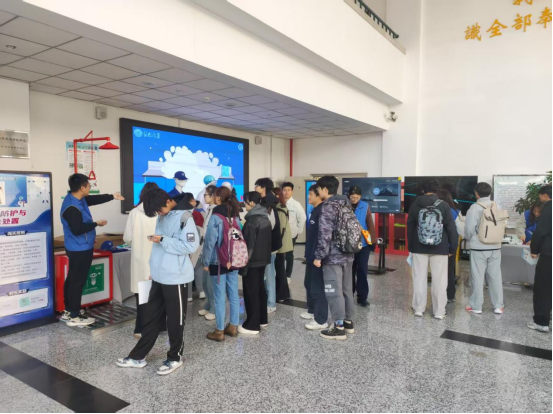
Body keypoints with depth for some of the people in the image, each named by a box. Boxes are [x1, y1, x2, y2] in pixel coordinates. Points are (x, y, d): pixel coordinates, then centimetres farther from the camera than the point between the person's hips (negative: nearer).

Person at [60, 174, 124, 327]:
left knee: (72, 279, 17)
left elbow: (95, 199, 21)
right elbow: (77, 229, -27)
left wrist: (112, 197, 23)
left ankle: (68, 311, 29)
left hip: (78, 248, 11)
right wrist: (96, 224, -16)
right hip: (80, 249, -11)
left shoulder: (78, 199, 5)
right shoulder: (72, 207, -25)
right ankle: (74, 316, 6)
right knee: (78, 281, -3)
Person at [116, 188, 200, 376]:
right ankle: (138, 356, 28)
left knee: (175, 319, 7)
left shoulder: (184, 217, -16)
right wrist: (155, 269, 15)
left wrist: (163, 240, -20)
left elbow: (191, 246, -22)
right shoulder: (163, 216, 10)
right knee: (151, 317, 16)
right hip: (159, 276, 8)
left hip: (175, 278, -8)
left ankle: (175, 357, 24)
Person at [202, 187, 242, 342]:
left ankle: (220, 331, 11)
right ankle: (233, 327, 23)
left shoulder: (216, 217, -15)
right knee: (234, 295, 12)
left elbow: (210, 242, -14)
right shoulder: (235, 216, 3)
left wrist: (206, 262, -4)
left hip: (218, 263, -6)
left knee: (220, 298, 2)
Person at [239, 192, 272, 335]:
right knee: (260, 288, 17)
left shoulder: (252, 220, -18)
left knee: (251, 291, -1)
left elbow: (248, 243, -18)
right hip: (263, 259, 9)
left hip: (253, 261, -9)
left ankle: (252, 325, 5)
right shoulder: (265, 218, 9)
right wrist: (264, 255, 19)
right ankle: (262, 319, 27)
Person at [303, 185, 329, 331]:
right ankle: (312, 311, 36)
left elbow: (321, 236, -24)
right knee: (309, 284, 20)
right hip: (312, 255, 10)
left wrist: (316, 256, -24)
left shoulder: (322, 212, -18)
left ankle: (321, 320, 5)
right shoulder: (315, 211, 14)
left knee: (317, 287, -4)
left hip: (317, 256, -10)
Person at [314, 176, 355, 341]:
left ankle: (339, 328, 5)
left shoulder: (328, 207, -15)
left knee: (334, 292, -1)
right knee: (347, 289, 16)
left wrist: (319, 256, -15)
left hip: (333, 256, -9)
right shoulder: (346, 204, 10)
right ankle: (348, 322, 27)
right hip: (348, 254, 9)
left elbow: (325, 235, -21)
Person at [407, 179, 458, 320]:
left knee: (419, 279, 8)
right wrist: (453, 248, 3)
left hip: (419, 248, 1)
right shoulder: (444, 205, -5)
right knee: (439, 281, 6)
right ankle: (439, 312, 12)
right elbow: (451, 229, -4)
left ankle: (419, 309, 15)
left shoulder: (415, 205, 0)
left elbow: (410, 227, 5)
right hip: (440, 249, -1)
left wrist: (411, 246, 13)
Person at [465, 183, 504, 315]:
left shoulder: (475, 208, -11)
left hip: (478, 247, -4)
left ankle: (476, 307, 9)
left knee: (478, 277, 3)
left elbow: (470, 228, -12)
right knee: (495, 276, 12)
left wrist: (469, 238, 9)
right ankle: (498, 306, 19)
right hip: (495, 247, 4)